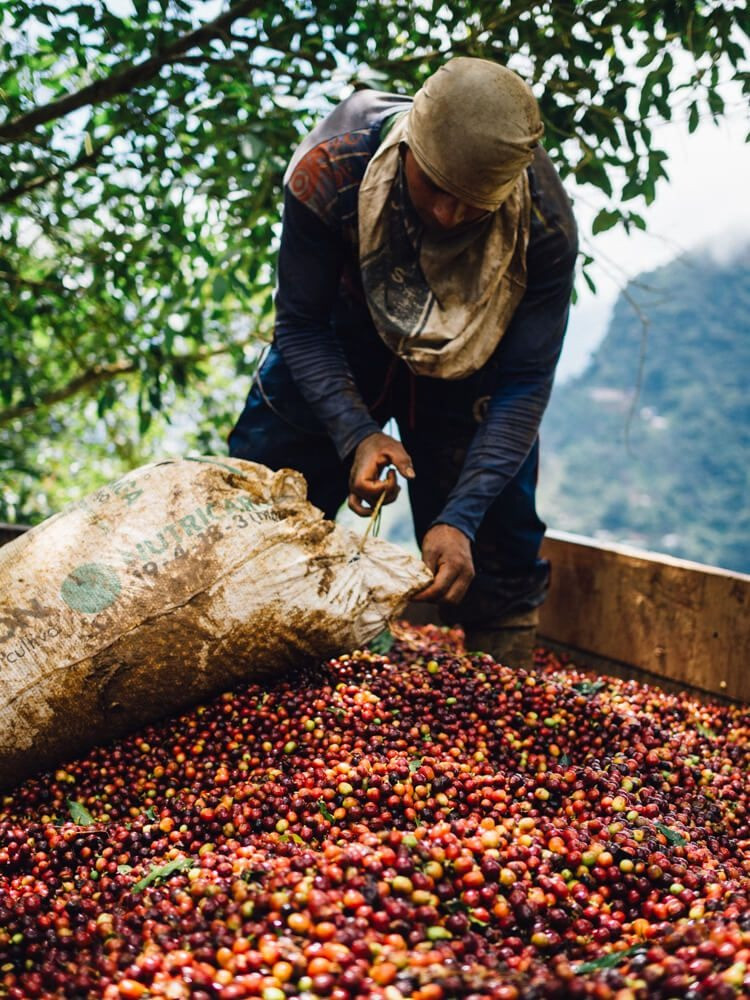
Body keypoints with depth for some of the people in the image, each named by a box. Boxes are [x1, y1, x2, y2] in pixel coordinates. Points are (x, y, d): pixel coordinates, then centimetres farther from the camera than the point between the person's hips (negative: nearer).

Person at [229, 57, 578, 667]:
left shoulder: (545, 226, -33)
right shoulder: (331, 170, -33)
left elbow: (525, 383, -25)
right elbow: (302, 325, -21)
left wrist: (461, 517, -35)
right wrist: (357, 435, -36)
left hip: (470, 370, 0)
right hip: (343, 344, 1)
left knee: (497, 562, -1)